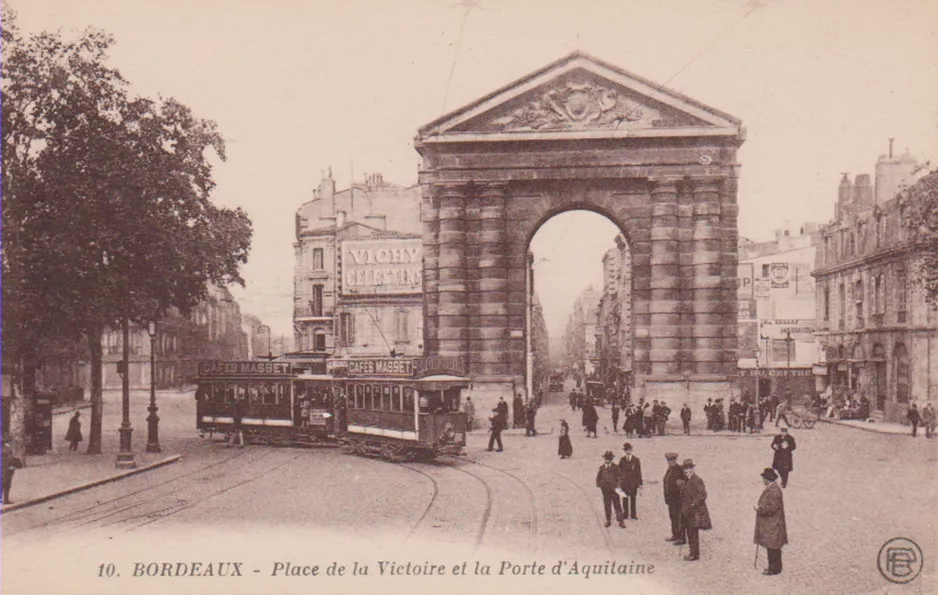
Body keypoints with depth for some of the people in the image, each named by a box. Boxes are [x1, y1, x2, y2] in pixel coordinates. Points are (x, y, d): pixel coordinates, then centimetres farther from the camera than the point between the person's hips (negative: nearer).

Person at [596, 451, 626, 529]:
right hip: (605, 489, 3)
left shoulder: (615, 467, 0)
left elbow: (618, 477, 0)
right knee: (607, 505, 8)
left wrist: (617, 486, -11)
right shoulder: (602, 467, 7)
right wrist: (598, 484, -2)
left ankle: (621, 521, 0)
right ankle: (608, 520, 18)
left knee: (617, 505, -3)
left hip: (614, 489, -3)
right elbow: (598, 477, 14)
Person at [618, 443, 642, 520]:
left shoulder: (636, 460, -1)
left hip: (633, 483, -1)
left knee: (633, 498, 5)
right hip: (624, 483, 1)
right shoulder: (622, 460, 3)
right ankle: (625, 514, 15)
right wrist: (619, 482, 1)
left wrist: (640, 483, 0)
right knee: (625, 499, 6)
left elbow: (639, 472, 1)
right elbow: (619, 471, 5)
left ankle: (633, 514, 13)